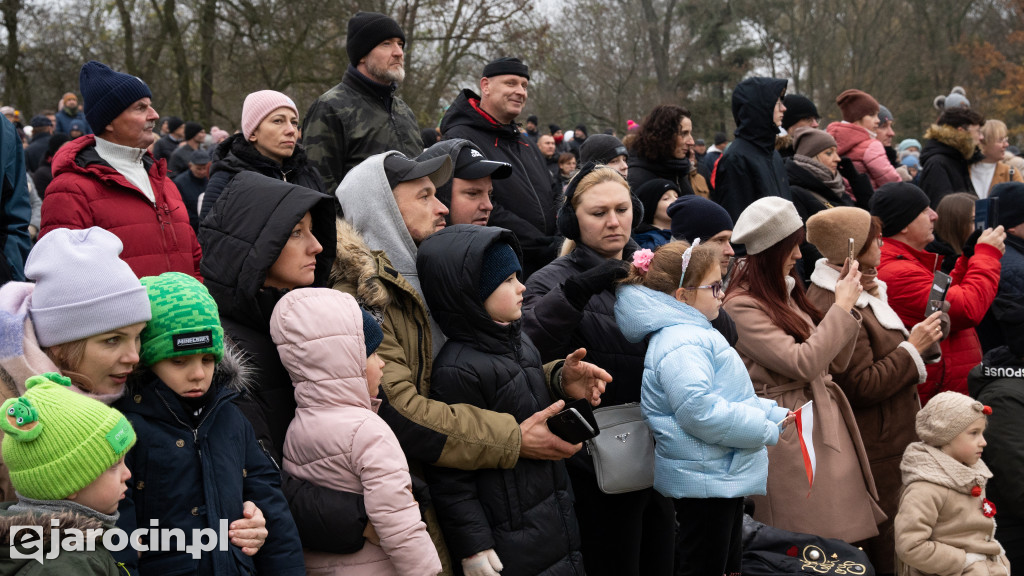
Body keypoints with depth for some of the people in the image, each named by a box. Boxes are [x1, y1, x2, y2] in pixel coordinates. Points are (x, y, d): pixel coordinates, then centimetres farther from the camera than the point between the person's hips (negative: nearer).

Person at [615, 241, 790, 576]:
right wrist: (765, 430, -19)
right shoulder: (681, 345, -21)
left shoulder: (696, 334, 15)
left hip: (723, 475, 11)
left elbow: (731, 397, 24)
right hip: (705, 480, -11)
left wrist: (774, 414, 11)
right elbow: (700, 411, -31)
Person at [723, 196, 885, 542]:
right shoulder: (741, 306, -13)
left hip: (826, 420, 8)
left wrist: (847, 305, 2)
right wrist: (842, 307, -12)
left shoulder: (787, 292, 13)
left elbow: (836, 362, 14)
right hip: (788, 432, -8)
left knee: (843, 540, 7)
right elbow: (803, 363, -20)